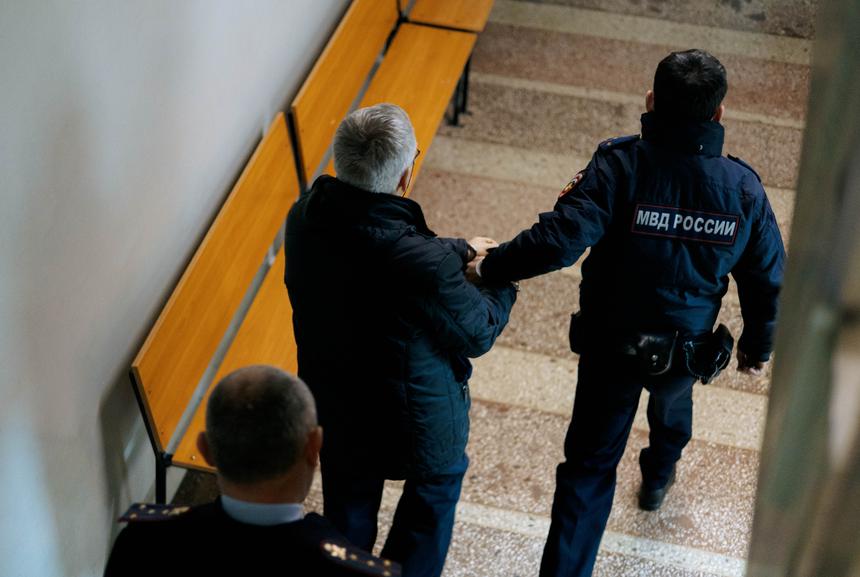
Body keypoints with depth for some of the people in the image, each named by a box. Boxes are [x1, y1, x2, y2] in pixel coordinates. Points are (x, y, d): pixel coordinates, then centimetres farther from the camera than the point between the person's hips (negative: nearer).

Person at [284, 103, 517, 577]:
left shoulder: (305, 215, -18)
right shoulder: (426, 267, -38)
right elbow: (478, 334, -19)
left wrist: (457, 250, 8)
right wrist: (502, 279, 0)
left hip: (332, 403, 5)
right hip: (413, 416, -5)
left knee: (349, 505, 29)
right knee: (436, 485, 28)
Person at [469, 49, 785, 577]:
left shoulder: (621, 164, -25)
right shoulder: (744, 188, -14)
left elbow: (561, 239, -34)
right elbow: (768, 281, -5)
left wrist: (488, 267, -20)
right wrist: (758, 348, 12)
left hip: (610, 348, -3)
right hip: (688, 350, 4)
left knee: (589, 468, 9)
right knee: (673, 402, 38)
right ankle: (658, 479, 66)